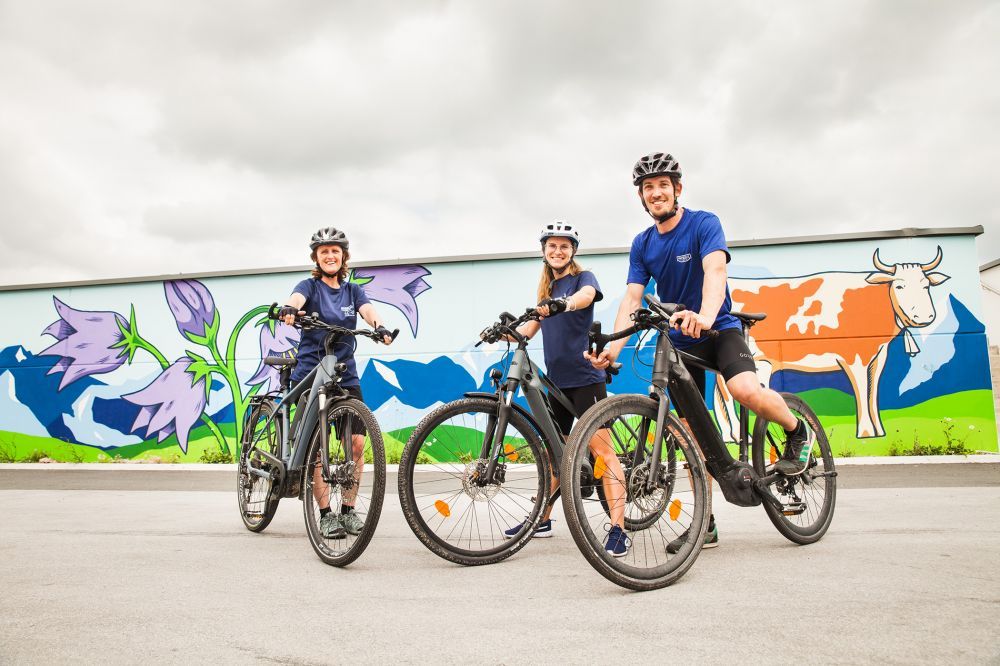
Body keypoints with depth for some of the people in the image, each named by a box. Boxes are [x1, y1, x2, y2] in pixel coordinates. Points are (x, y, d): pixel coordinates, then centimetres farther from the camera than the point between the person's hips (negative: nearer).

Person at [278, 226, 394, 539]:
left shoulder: (353, 290, 13)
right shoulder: (310, 285, 3)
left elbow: (368, 310, -8)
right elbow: (297, 298, -20)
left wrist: (380, 326, -31)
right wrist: (289, 309, -45)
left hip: (346, 376, 3)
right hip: (310, 375, -3)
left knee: (357, 442, -5)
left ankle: (348, 510, 10)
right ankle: (326, 514, 7)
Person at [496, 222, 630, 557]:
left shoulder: (583, 277, 0)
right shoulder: (547, 288, 18)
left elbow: (587, 294, -25)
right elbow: (531, 325, 12)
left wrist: (563, 303, -46)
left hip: (584, 376, -7)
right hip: (555, 379, 7)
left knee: (601, 448, -11)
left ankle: (618, 530, -12)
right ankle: (542, 520, 27)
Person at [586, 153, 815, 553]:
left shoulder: (704, 224, -11)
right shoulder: (642, 244, 2)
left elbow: (715, 269, -29)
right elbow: (632, 297, -7)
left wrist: (704, 316, -50)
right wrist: (613, 347, -24)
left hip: (719, 329, -4)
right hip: (680, 341, 5)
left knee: (745, 390, -33)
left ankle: (797, 430, 0)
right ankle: (706, 524, 14)